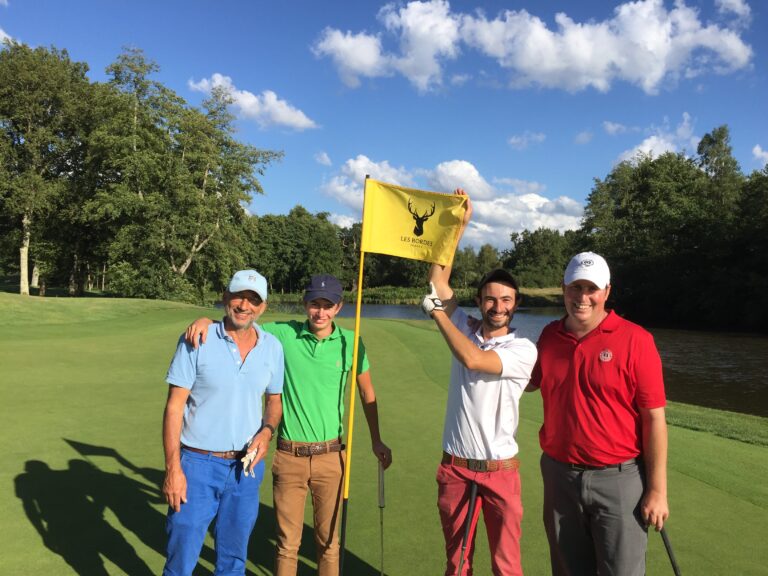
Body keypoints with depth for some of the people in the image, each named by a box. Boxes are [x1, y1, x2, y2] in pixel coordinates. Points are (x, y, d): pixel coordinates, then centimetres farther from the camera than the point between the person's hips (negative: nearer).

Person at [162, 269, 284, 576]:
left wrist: (266, 431, -8)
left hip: (246, 467, 3)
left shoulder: (272, 347, 1)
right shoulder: (195, 341, -10)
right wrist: (172, 468, -13)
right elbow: (174, 406, -9)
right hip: (197, 464, -3)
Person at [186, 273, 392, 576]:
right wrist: (206, 320, -21)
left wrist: (376, 440, 13)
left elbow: (367, 392, 9)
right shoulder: (283, 334, -7)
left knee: (328, 539, 15)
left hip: (331, 456, 1)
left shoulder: (350, 342, -3)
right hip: (289, 456, 0)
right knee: (287, 542, 12)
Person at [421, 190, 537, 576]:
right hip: (455, 467, 4)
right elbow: (438, 276, 1)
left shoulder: (524, 350, -9)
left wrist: (437, 313, -17)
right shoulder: (464, 330, 3)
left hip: (499, 470, -3)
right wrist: (459, 224, 0)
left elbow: (473, 359, -25)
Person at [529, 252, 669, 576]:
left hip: (618, 478, -4)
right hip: (558, 475, 4)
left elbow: (654, 418, -10)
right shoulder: (549, 336, 2)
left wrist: (657, 489, -10)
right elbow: (531, 381, 19)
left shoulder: (634, 340, -11)